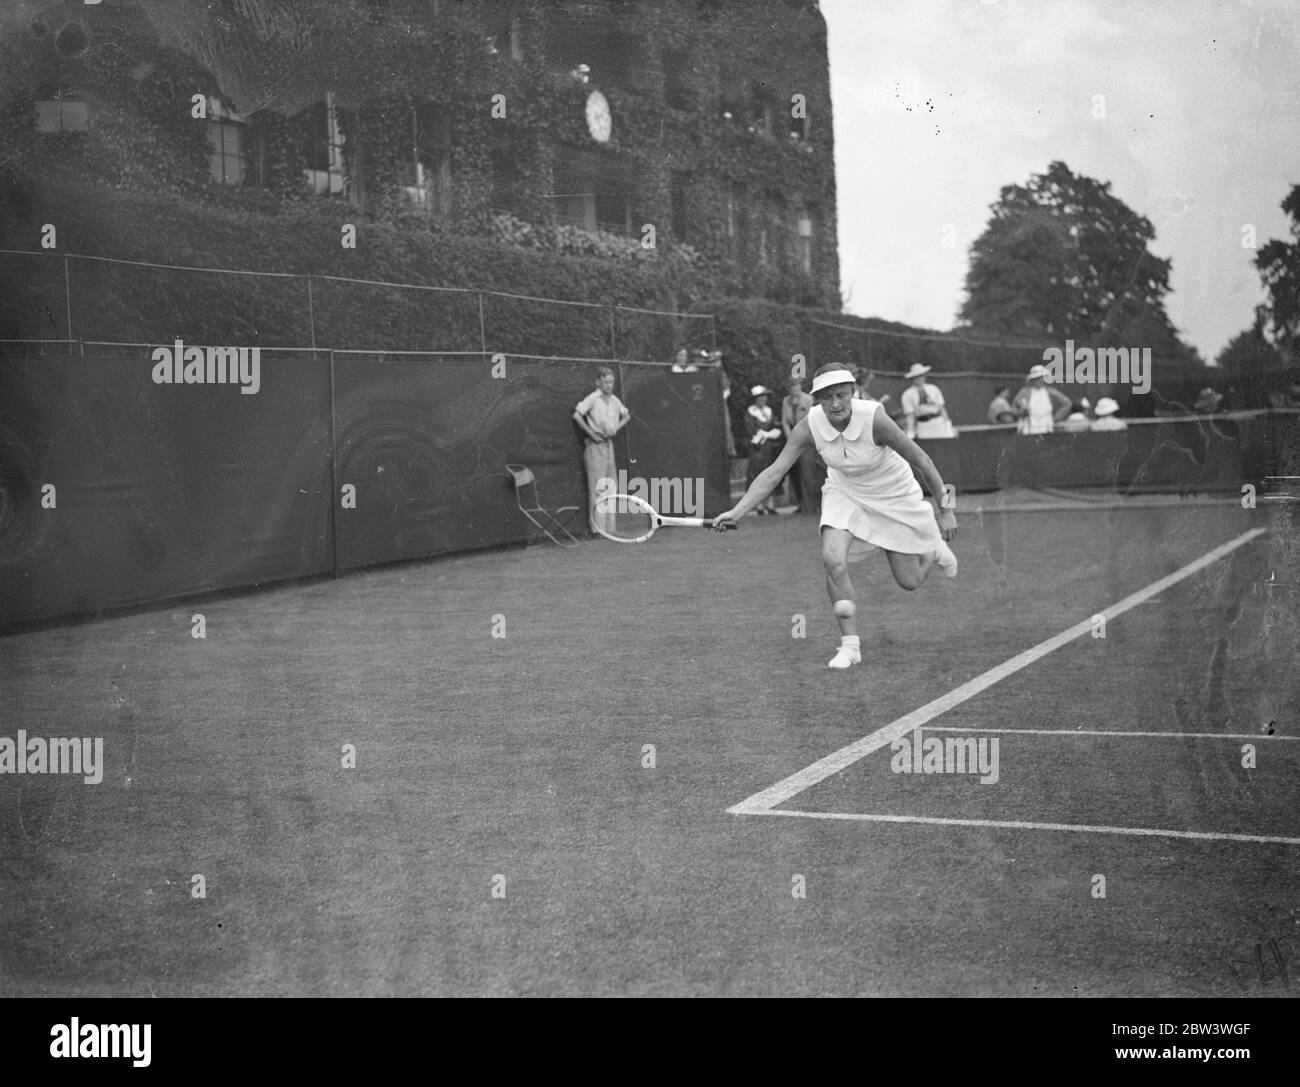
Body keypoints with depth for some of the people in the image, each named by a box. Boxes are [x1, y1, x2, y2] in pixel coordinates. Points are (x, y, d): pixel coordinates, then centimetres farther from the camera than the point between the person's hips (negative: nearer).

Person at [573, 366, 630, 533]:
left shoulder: (614, 400, 10)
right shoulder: (592, 399, -9)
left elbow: (626, 415, 26)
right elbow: (577, 415, -16)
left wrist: (616, 428, 9)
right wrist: (591, 433, -15)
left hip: (609, 443, 7)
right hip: (595, 445, -7)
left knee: (612, 486, 7)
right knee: (597, 486, -8)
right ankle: (596, 525, -7)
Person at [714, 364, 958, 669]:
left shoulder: (874, 419, -33)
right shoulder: (810, 427, -24)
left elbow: (922, 462, -23)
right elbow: (773, 473, -23)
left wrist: (946, 510, -18)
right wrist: (737, 512, -34)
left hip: (893, 495, -2)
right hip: (845, 492, 2)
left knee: (909, 581, 5)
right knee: (833, 559, -24)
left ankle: (935, 549, 43)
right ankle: (850, 644, -9)